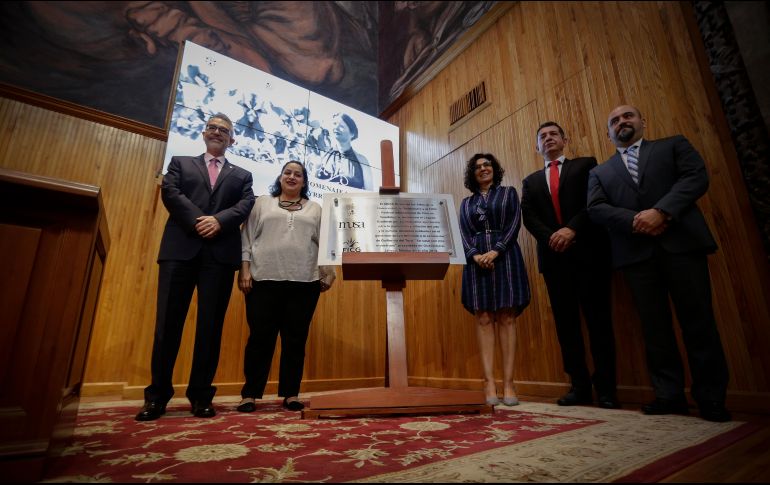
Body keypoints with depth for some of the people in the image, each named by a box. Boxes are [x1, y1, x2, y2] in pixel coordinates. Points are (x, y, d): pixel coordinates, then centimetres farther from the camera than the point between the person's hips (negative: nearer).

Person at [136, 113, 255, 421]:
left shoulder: (242, 175, 22)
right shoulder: (180, 164, 21)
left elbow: (246, 205, 4)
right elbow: (170, 193, 3)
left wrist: (218, 220, -14)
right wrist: (197, 220, -12)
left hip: (221, 253, 0)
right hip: (180, 248, 0)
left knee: (211, 325, 0)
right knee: (168, 321, -1)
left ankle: (201, 395, 9)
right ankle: (157, 395, 11)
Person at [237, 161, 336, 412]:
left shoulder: (315, 209, 16)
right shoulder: (262, 204, 15)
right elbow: (247, 237, 8)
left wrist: (327, 274, 0)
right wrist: (244, 270, -3)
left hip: (304, 282, 1)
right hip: (264, 279, 0)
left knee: (295, 339, 4)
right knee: (260, 337, 1)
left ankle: (290, 394, 13)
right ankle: (250, 394, 12)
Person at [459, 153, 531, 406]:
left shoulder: (508, 193, 14)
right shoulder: (466, 203, 18)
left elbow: (515, 224, 1)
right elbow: (463, 233, 7)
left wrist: (496, 251, -14)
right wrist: (475, 255, -13)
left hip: (504, 257, -1)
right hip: (477, 260, 2)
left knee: (506, 318, -4)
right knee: (484, 319, -4)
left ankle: (508, 383, -4)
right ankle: (489, 383, -4)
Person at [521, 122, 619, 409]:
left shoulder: (585, 165, 13)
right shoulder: (531, 181, 20)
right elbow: (528, 217, 6)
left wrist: (571, 229, -16)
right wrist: (551, 237, -11)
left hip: (588, 251, -2)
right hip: (553, 256, 3)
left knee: (598, 319, -1)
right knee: (566, 323, 3)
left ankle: (606, 388, 8)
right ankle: (579, 386, 10)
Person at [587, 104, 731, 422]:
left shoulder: (674, 145, 17)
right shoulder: (600, 172, 19)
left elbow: (697, 176, 0)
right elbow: (595, 208, 4)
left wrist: (661, 211, -16)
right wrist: (635, 220, -12)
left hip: (681, 242, -1)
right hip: (636, 252, 2)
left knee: (698, 321, 0)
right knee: (654, 326, 3)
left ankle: (711, 398, 11)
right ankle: (669, 395, 10)